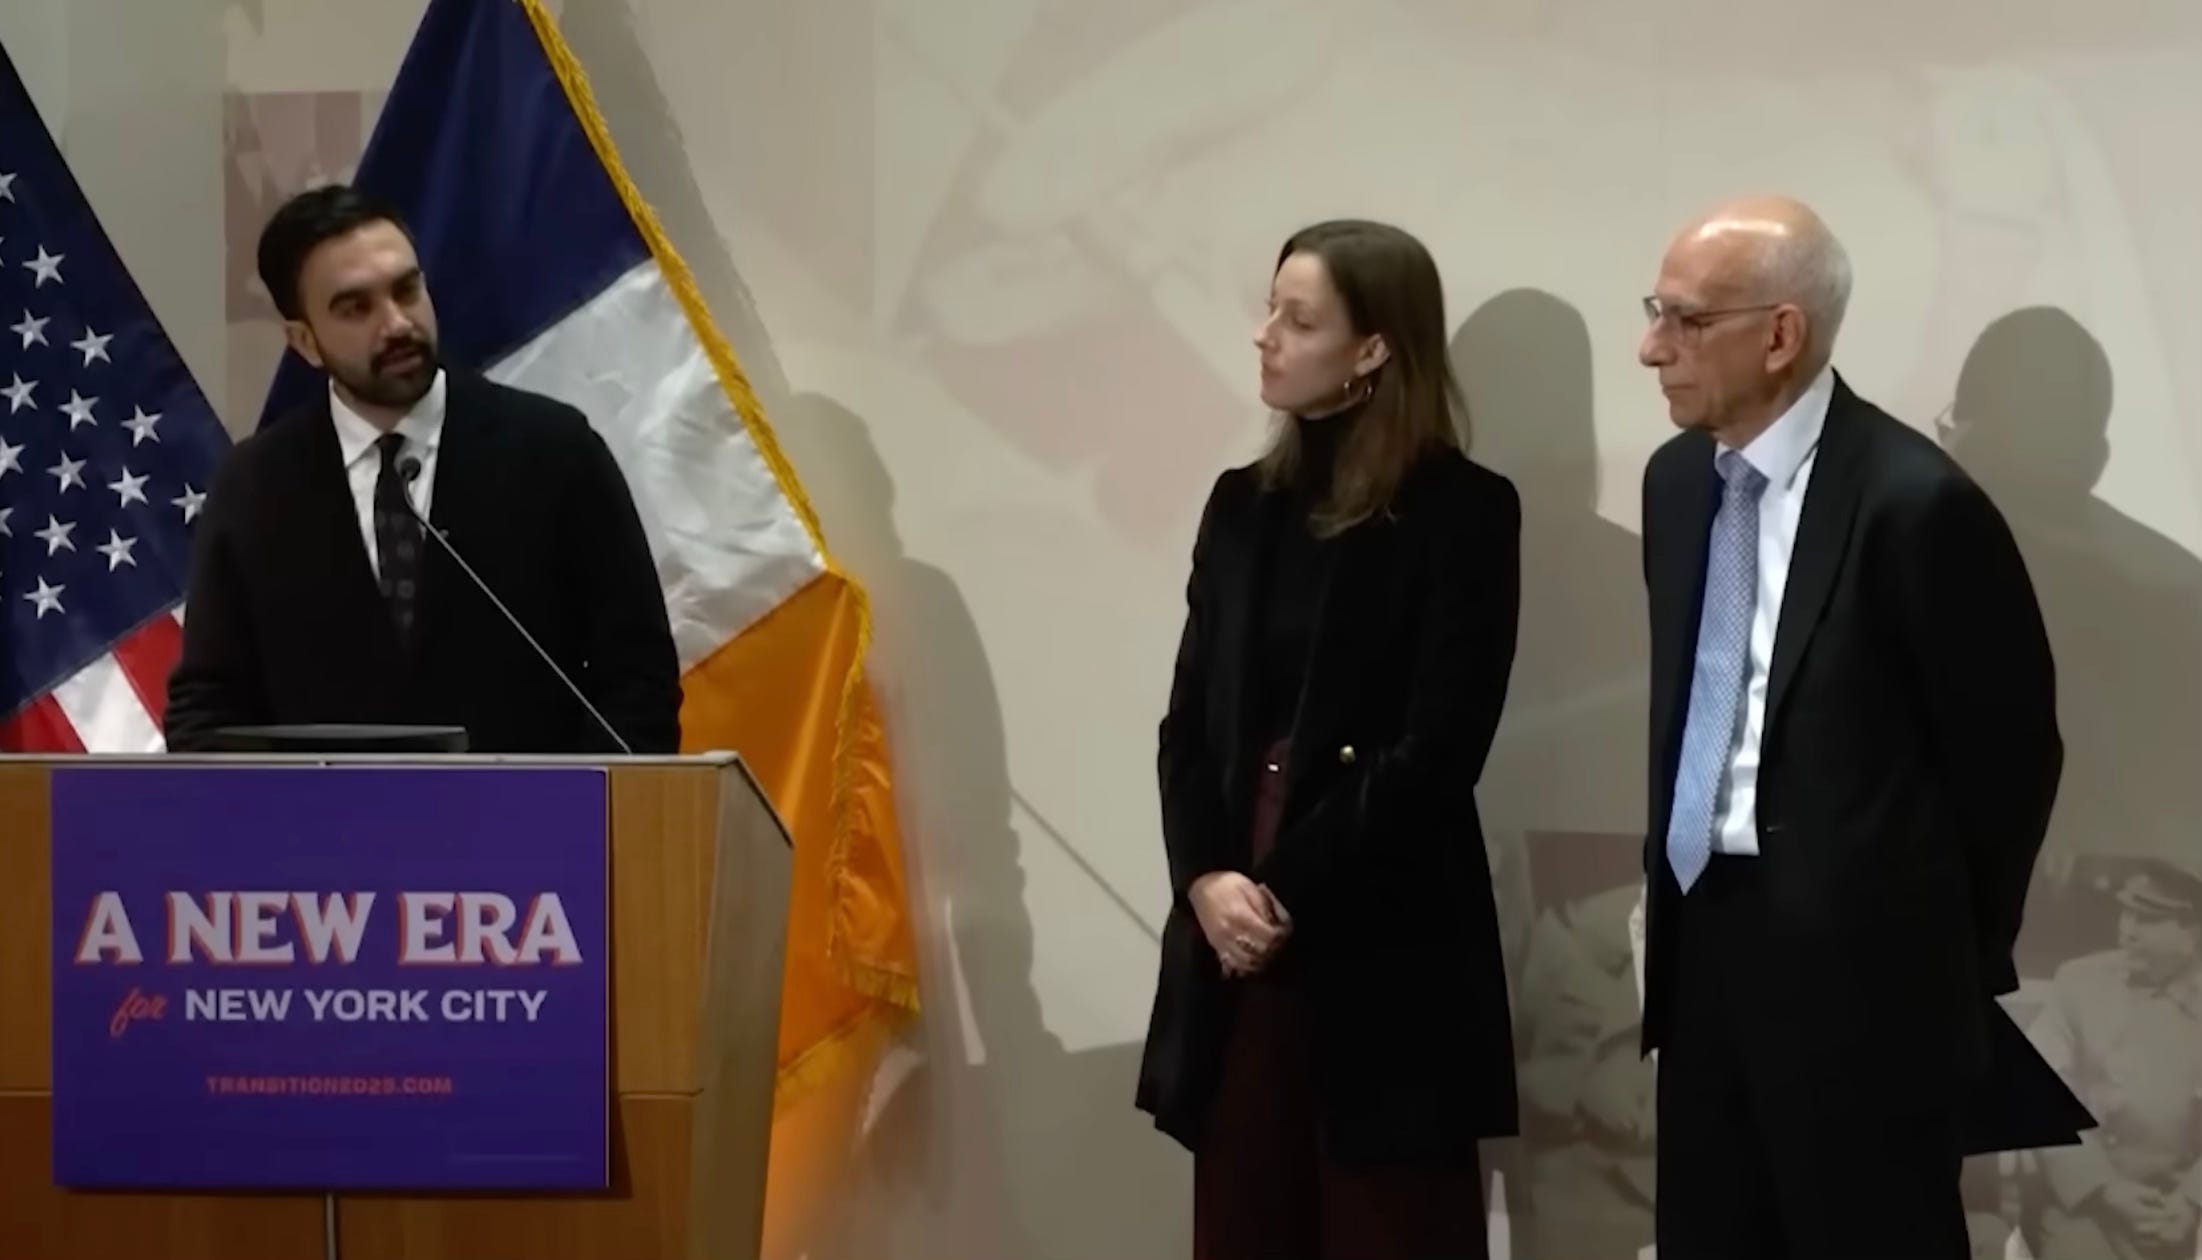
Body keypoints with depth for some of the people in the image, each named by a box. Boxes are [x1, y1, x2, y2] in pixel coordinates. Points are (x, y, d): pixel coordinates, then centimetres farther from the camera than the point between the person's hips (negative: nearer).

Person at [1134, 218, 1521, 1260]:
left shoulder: (1461, 511, -4)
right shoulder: (1243, 505, 13)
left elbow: (1437, 749, -11)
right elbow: (1190, 721, 10)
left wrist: (1290, 894, -11)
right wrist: (1207, 878, -7)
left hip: (1384, 944, -5)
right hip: (1232, 935, 5)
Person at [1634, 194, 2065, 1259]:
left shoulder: (1913, 501, -16)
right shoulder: (1677, 481, 8)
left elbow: (2009, 746, -7)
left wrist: (1958, 954, 2)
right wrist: (1671, 880, 16)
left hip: (1859, 964, -7)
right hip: (1704, 937, 7)